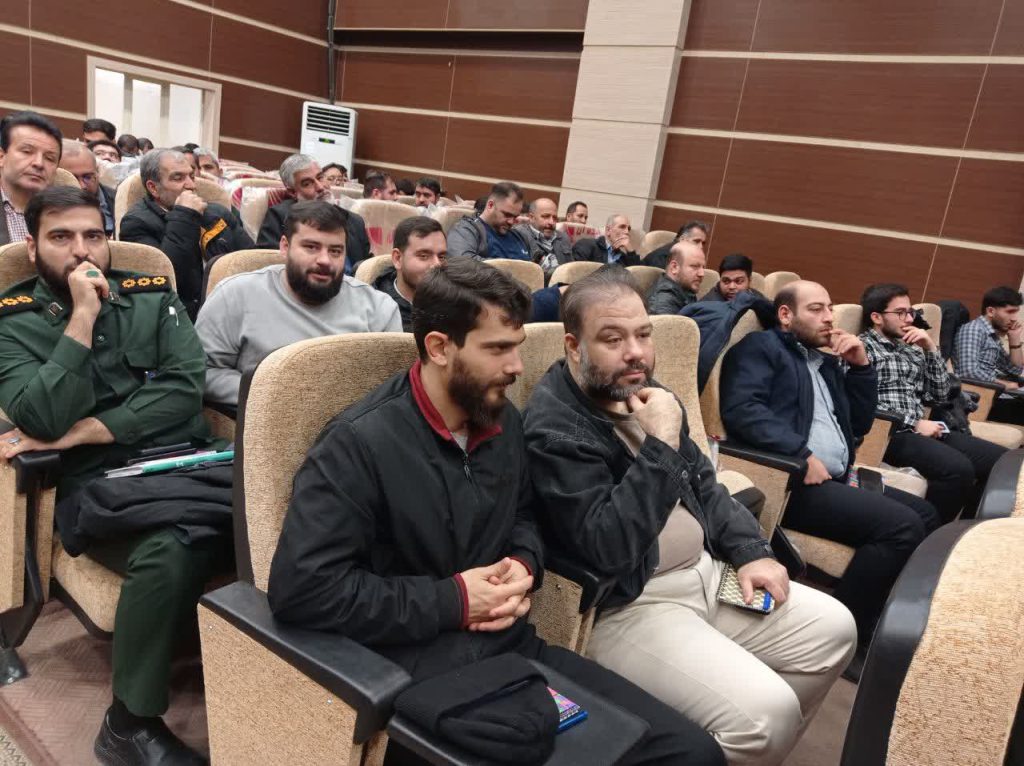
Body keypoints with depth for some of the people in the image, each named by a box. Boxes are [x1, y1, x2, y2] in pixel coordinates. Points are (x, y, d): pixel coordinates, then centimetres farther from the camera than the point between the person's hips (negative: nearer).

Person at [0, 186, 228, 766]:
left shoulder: (153, 296, 15)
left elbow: (185, 389, 1)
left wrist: (83, 431, -6)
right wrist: (82, 316, -9)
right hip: (98, 481, -2)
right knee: (171, 550, -36)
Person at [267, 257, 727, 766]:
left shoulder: (503, 421, 7)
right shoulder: (360, 442, -15)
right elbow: (300, 586, -22)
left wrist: (524, 566, -1)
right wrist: (453, 601, -18)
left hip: (516, 647, 7)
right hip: (419, 675, -6)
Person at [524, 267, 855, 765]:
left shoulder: (643, 392, 7)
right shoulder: (554, 427, -20)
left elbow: (702, 482, 19)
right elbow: (606, 550, -29)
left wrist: (751, 551, 6)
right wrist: (660, 445, -28)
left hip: (705, 572, 9)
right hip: (625, 608, -9)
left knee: (834, 629, 8)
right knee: (766, 711, -22)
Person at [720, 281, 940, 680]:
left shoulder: (827, 362, 26)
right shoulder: (761, 347, -1)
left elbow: (860, 423, 23)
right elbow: (741, 410, -18)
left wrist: (861, 366, 11)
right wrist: (802, 455, -22)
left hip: (837, 480, 9)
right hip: (787, 479, -9)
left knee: (924, 514, 5)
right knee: (902, 525, -20)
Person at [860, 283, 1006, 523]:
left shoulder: (912, 350, 22)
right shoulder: (861, 347, -2)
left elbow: (939, 395, 17)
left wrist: (931, 349, 7)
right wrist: (915, 424, -13)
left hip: (921, 430, 8)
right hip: (887, 432, -8)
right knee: (958, 468, -30)